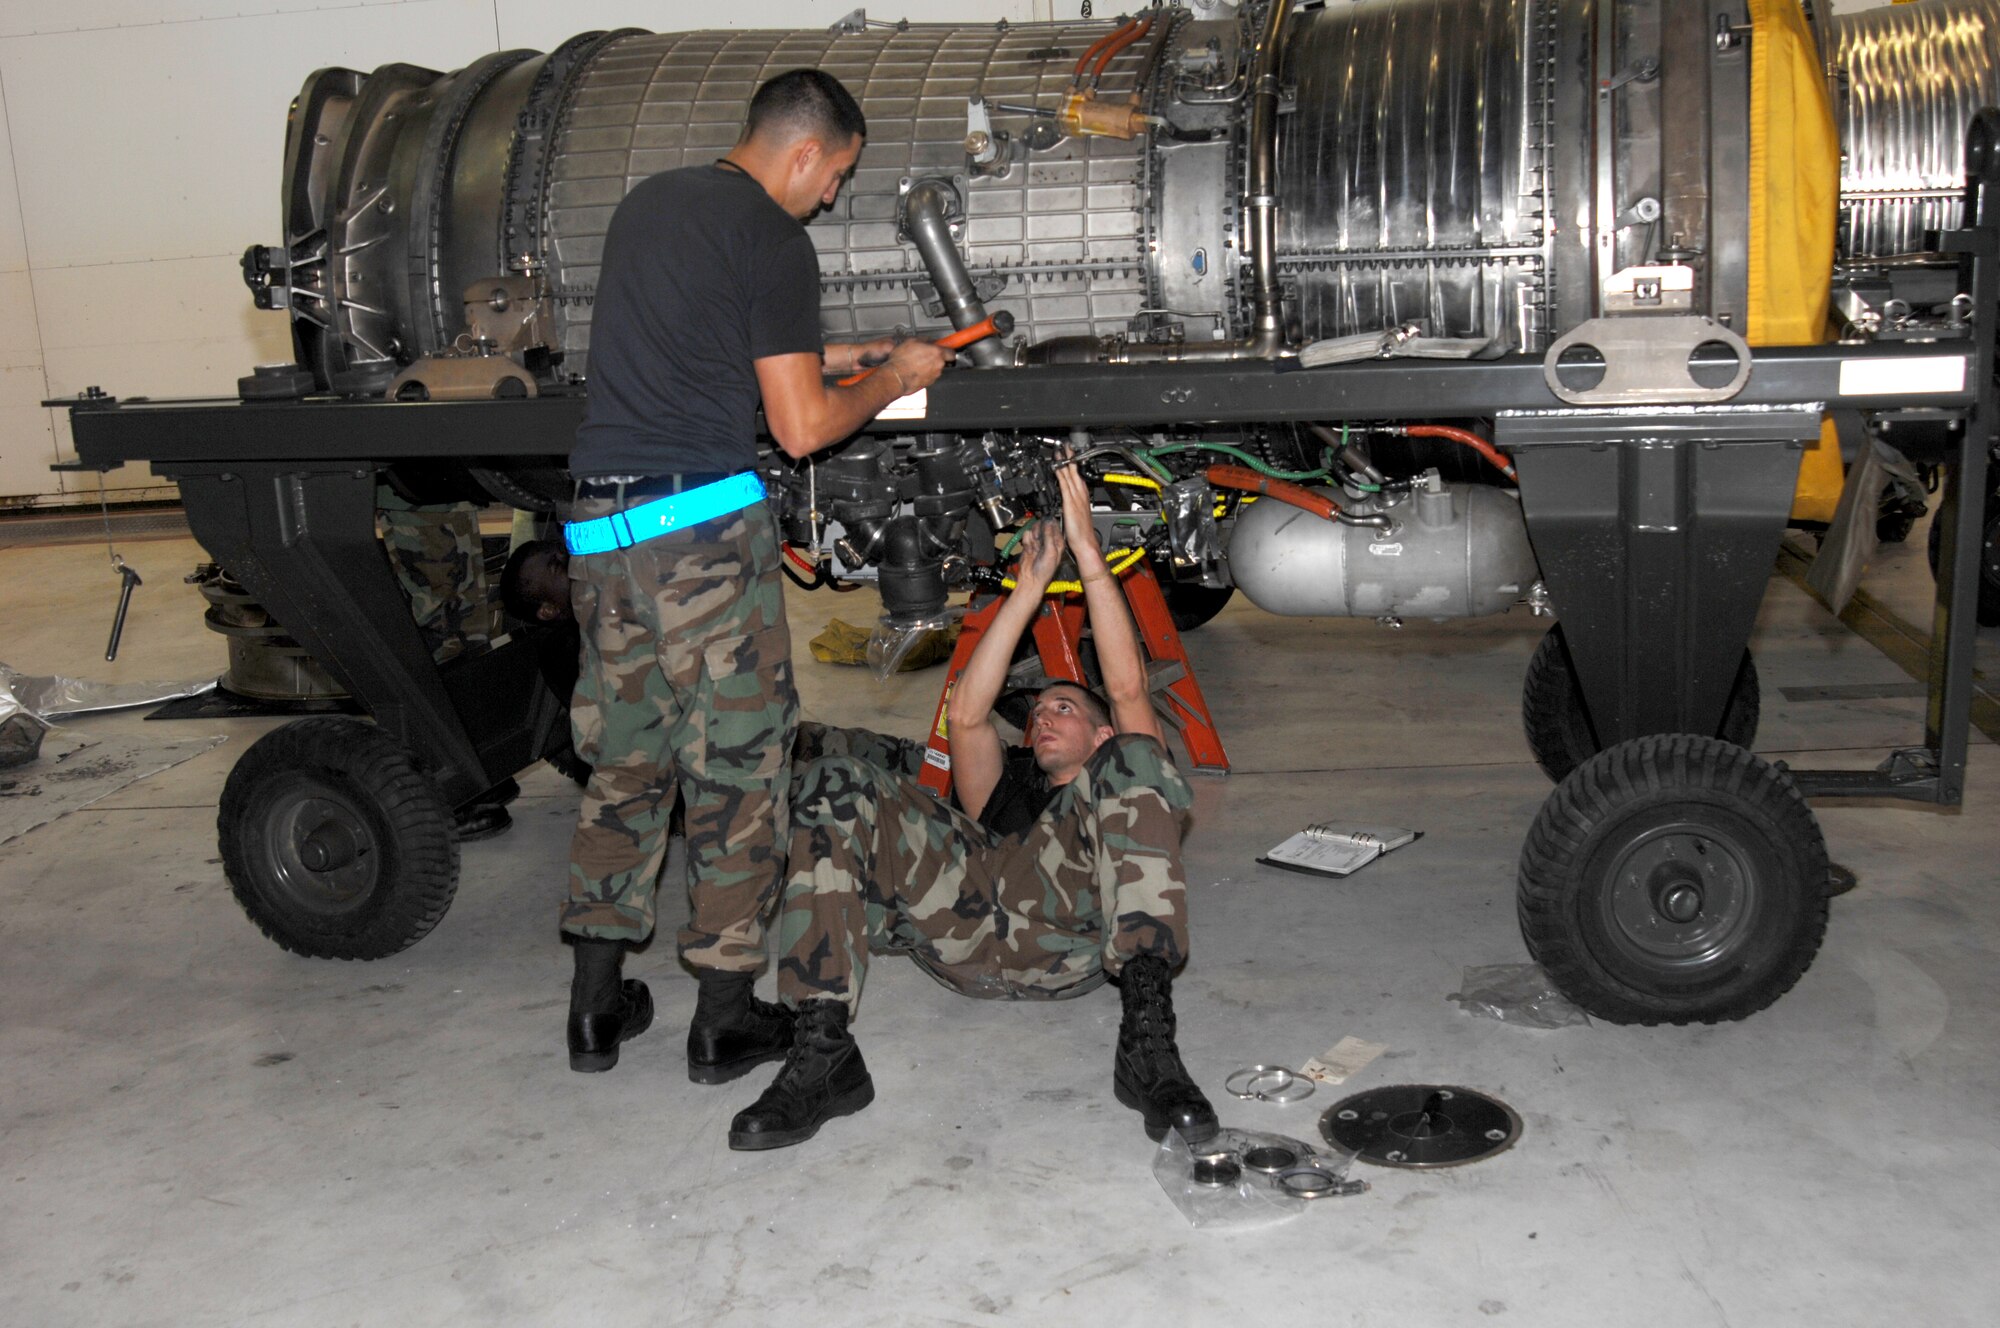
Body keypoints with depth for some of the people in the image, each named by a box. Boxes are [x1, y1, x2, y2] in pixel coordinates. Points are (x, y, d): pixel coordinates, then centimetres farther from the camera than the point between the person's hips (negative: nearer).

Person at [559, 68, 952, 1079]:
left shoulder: (647, 202, 18)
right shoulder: (770, 239, -7)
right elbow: (801, 428, -10)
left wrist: (832, 356, 27)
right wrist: (892, 381, 7)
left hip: (599, 525, 8)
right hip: (703, 522, -7)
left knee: (624, 758, 16)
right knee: (737, 764, 4)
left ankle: (597, 1006, 21)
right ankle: (725, 1017, 11)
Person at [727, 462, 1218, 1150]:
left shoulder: (1119, 772, 38)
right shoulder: (1008, 786, 44)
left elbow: (1128, 688, 22)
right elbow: (965, 713, 27)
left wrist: (1088, 553, 19)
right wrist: (1030, 588, 27)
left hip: (1078, 927, -2)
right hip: (968, 932, 3)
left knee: (1136, 764, -27)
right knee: (833, 785, -16)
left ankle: (1147, 1032, -42)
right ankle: (821, 1048, -30)